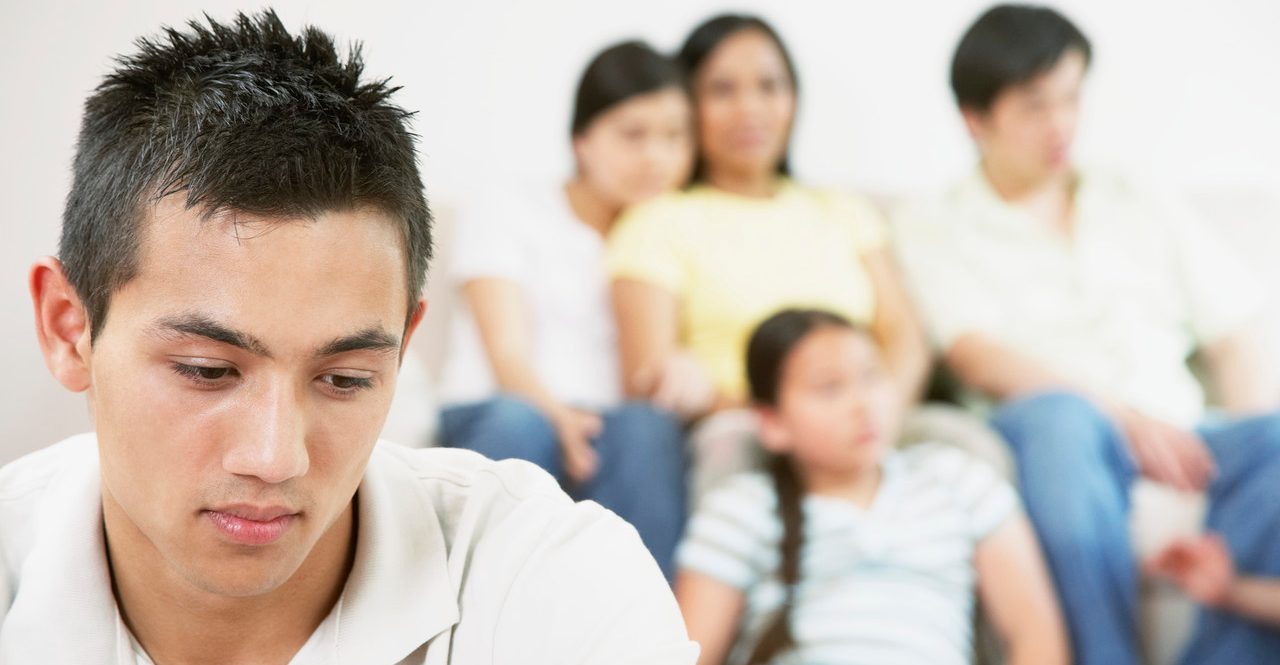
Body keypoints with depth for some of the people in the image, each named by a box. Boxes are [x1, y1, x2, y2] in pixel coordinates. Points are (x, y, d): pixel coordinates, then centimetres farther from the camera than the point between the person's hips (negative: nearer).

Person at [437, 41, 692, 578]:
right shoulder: (508, 217, 11)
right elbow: (508, 354, -4)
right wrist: (557, 415, -27)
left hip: (608, 438, 2)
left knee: (648, 427, -34)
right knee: (518, 422, -37)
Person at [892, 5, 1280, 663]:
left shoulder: (1146, 212, 26)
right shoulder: (936, 230, 14)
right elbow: (980, 357, -3)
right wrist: (1121, 414, -18)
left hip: (1179, 439, 3)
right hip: (1053, 436, -3)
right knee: (1058, 419, -40)